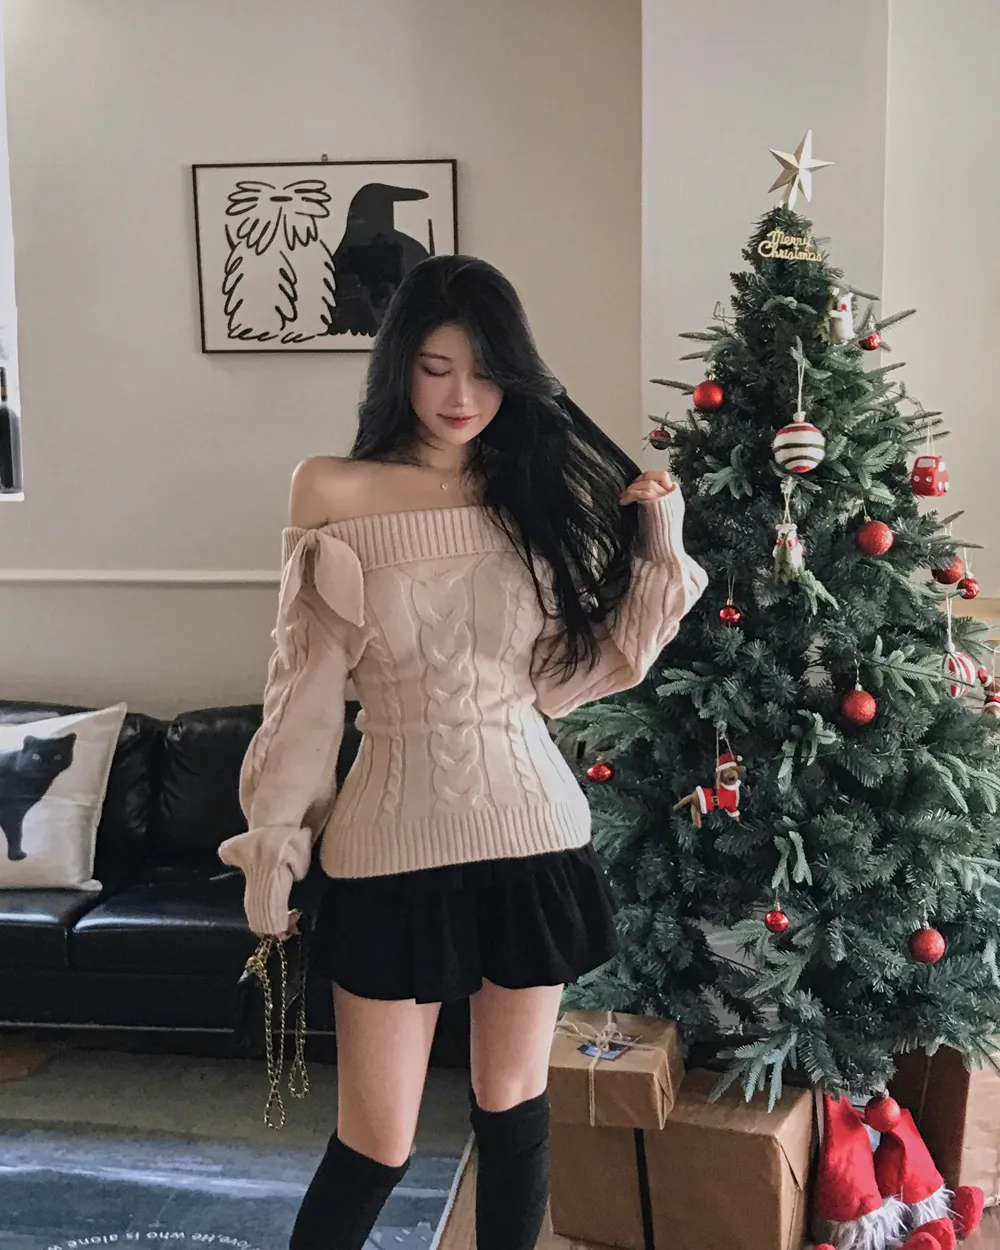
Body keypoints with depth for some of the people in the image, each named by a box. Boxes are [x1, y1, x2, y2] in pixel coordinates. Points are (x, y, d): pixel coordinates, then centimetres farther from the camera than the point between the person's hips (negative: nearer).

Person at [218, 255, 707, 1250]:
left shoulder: (538, 492, 5)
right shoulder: (336, 491, -4)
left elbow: (575, 673, 4)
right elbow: (306, 686, -3)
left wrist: (660, 544, -1)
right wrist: (273, 855, -1)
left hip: (533, 835, 3)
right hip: (396, 843, -3)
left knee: (513, 1101, 16)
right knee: (376, 1142, 3)